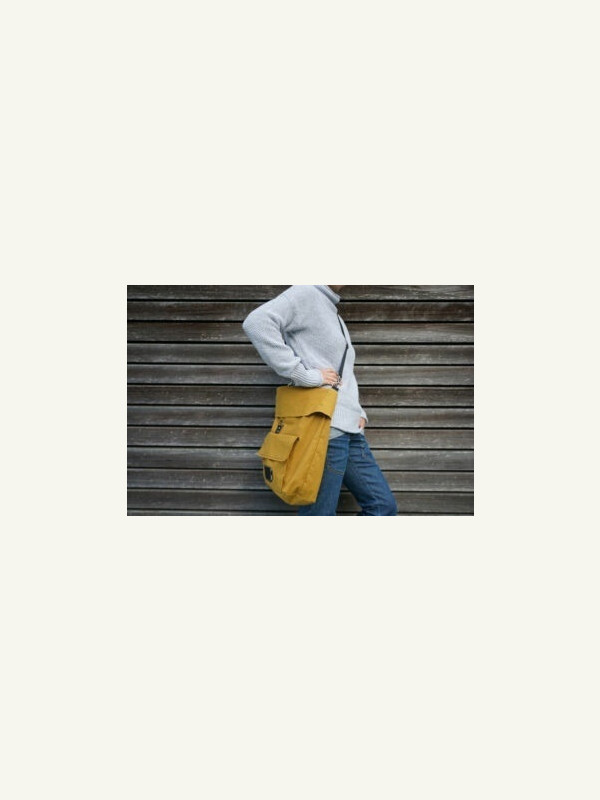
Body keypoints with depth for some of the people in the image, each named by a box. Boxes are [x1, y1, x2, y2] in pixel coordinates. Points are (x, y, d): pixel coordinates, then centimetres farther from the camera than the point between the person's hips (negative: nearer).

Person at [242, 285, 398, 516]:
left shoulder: (334, 316, 23)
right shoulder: (306, 294, -5)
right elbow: (257, 322, -23)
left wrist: (359, 412, 14)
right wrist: (305, 375, -20)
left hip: (351, 428, 9)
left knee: (383, 505, 11)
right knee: (320, 514, -4)